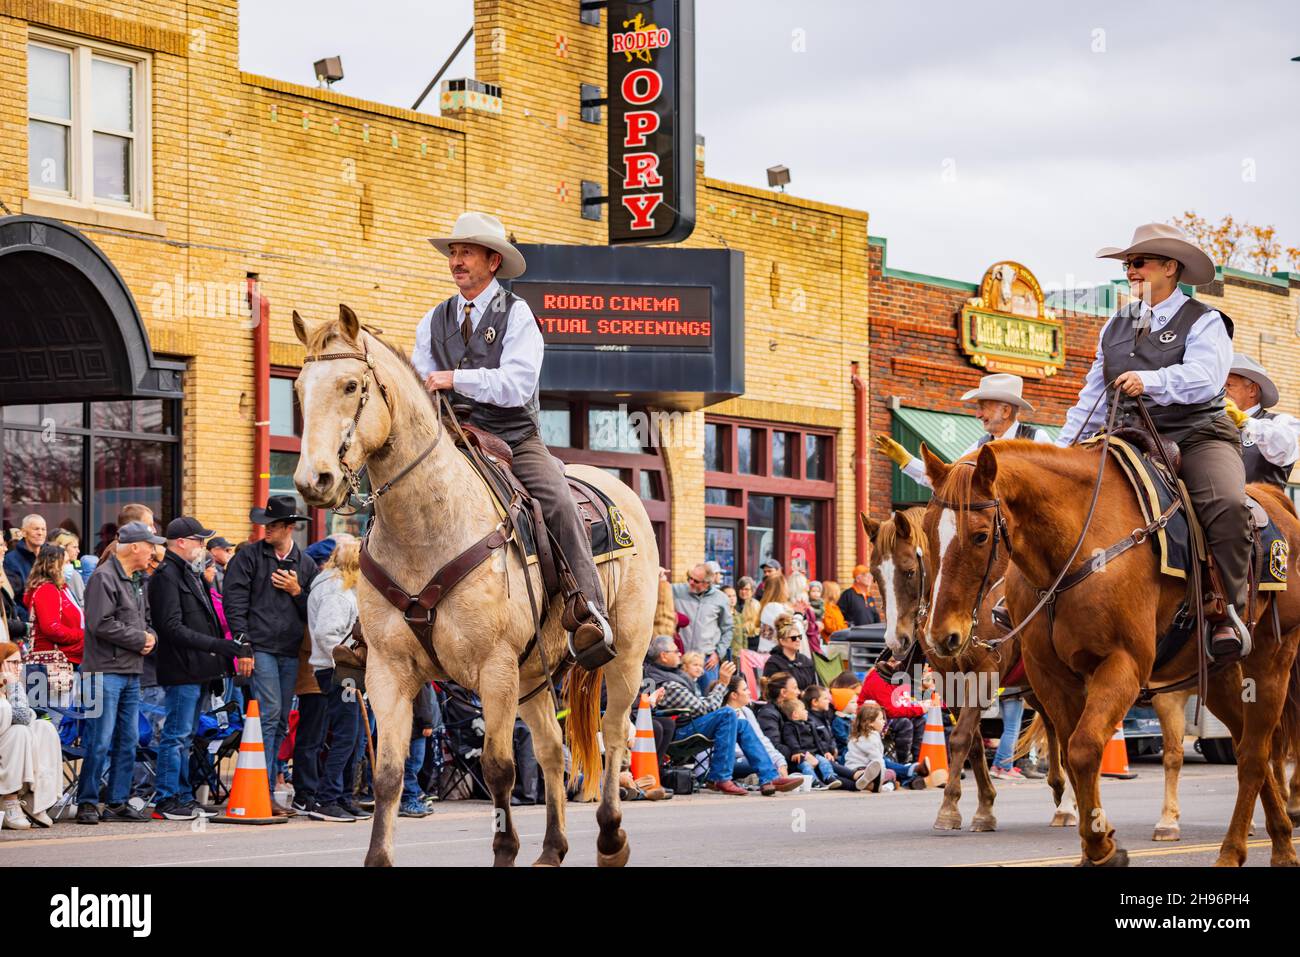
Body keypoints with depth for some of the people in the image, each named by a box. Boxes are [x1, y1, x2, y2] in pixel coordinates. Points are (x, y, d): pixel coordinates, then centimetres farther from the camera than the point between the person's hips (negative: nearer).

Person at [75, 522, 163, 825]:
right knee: (100, 741, -8)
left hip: (132, 672, 9)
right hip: (106, 670, -9)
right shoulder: (104, 577, -11)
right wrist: (140, 639, -12)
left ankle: (118, 803, 15)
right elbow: (102, 624, -20)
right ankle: (87, 802, -1)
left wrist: (151, 636, 4)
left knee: (128, 740, 10)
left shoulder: (138, 580, 18)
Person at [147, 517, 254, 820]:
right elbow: (172, 627, -20)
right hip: (181, 670, -10)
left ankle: (183, 797, 20)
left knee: (185, 737, 14)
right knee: (176, 736, -7)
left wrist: (228, 648, 13)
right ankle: (166, 801, -5)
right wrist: (218, 645, -22)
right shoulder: (166, 575, -12)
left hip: (198, 670, 10)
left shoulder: (191, 574, 20)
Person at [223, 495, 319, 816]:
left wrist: (297, 592, -2)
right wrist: (243, 643, -12)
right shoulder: (249, 556, 2)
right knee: (269, 714, -14)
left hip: (291, 652, 5)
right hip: (260, 648, -5)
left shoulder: (305, 564, 14)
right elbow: (234, 601, -4)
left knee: (281, 722, 6)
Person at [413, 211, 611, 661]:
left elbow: (517, 384, -14)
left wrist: (456, 379, -24)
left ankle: (590, 614, -34)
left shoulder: (516, 314, 0)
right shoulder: (434, 321, 14)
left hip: (515, 439, -4)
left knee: (558, 501, -28)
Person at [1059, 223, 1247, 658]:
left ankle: (1228, 613, -26)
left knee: (1227, 504, -33)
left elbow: (1203, 376, -17)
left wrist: (1150, 381, -32)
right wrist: (1064, 448, 13)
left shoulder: (1204, 322, 2)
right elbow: (1093, 395, 23)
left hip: (1196, 435, -5)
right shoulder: (1116, 326, 21)